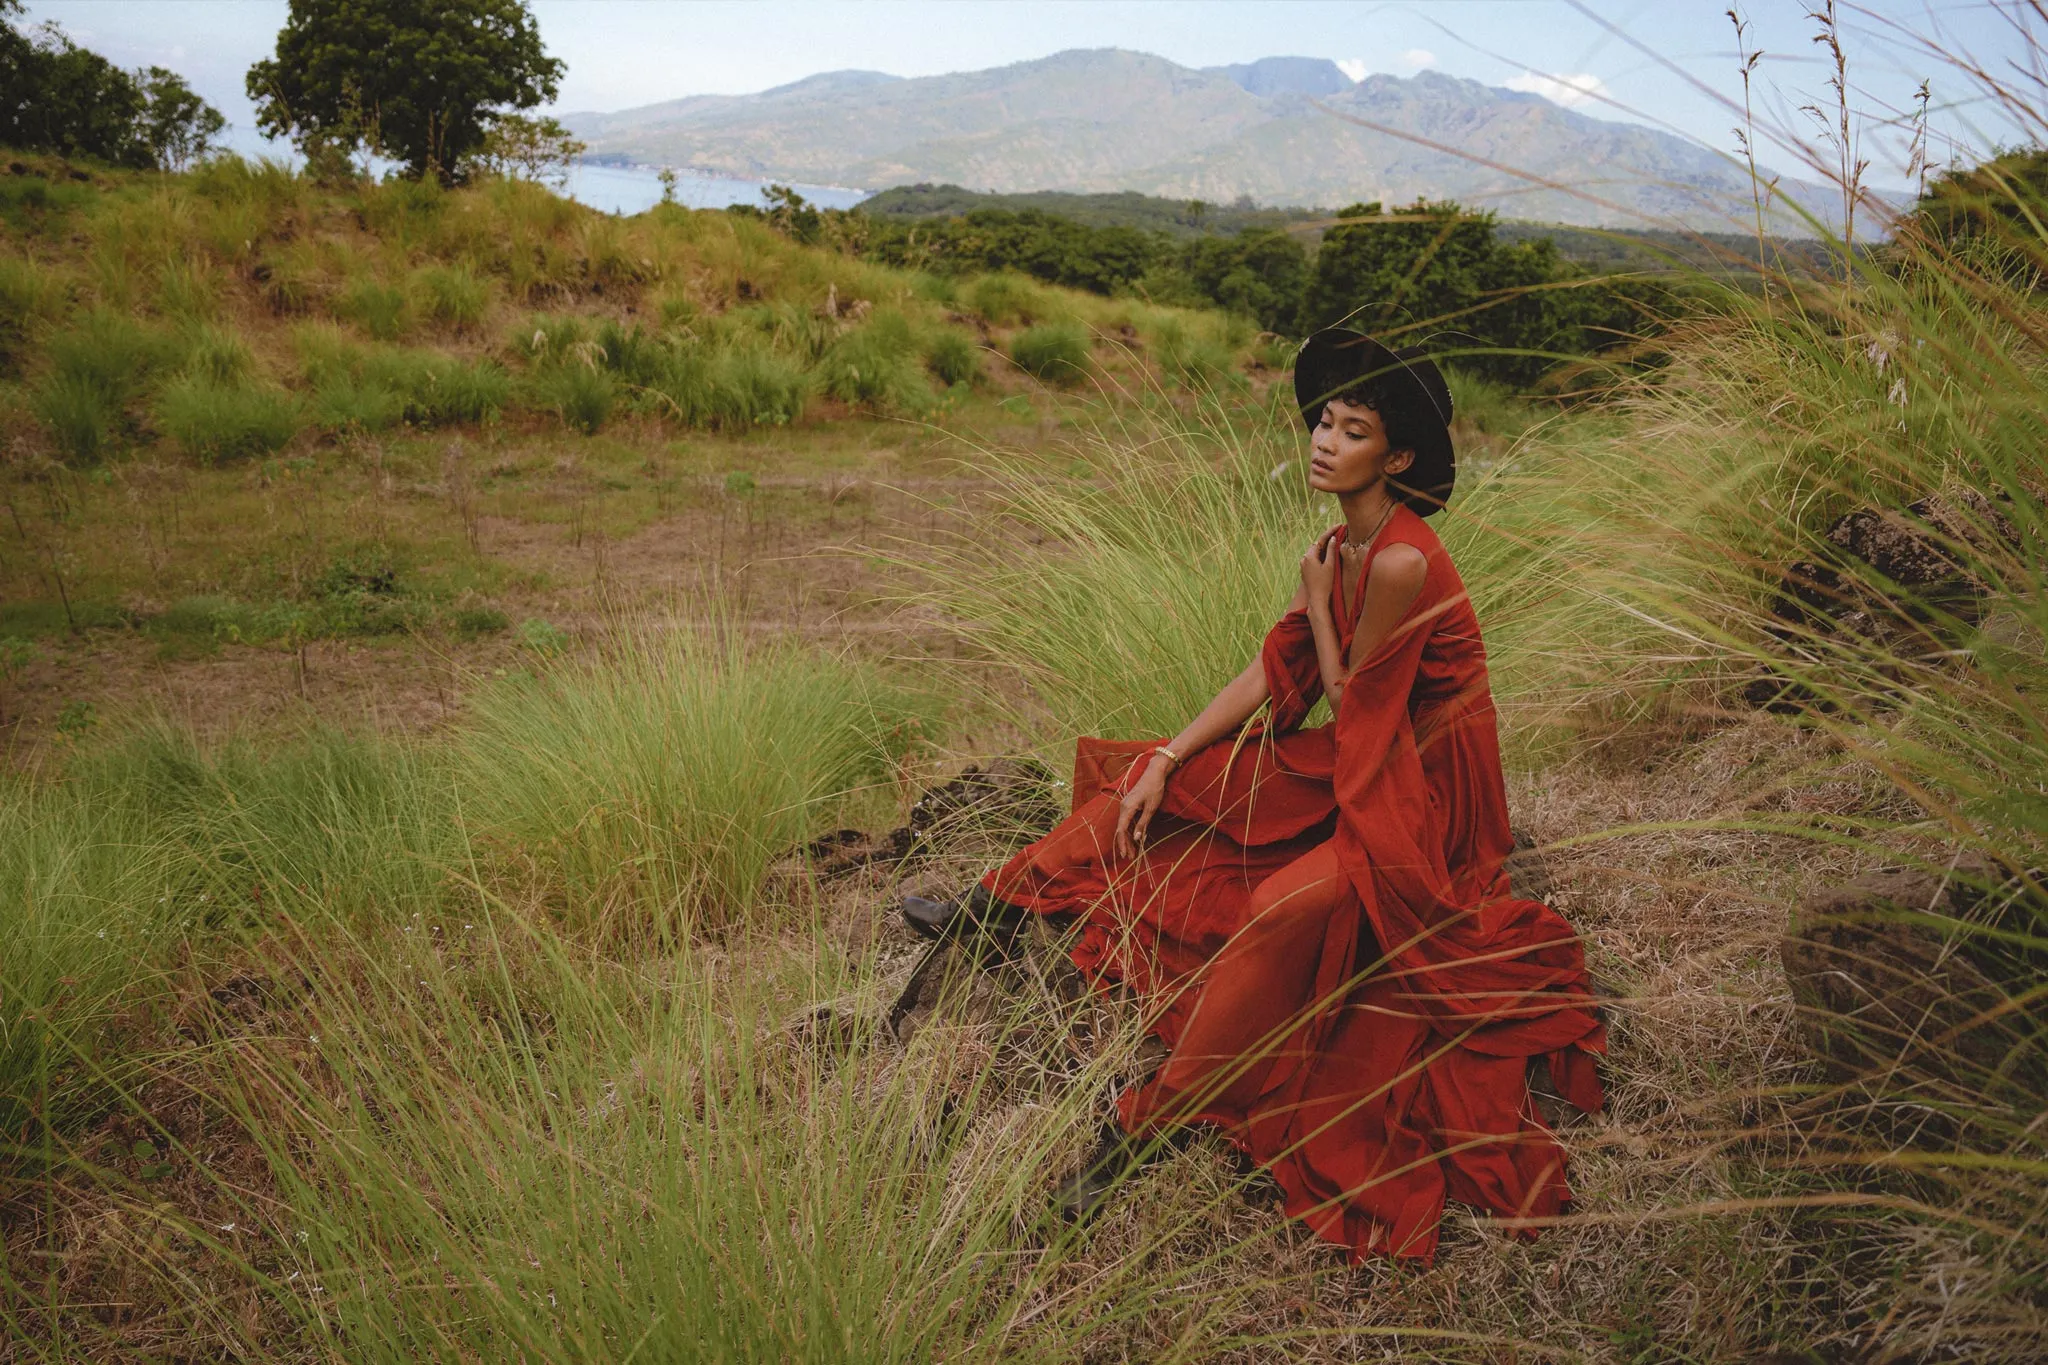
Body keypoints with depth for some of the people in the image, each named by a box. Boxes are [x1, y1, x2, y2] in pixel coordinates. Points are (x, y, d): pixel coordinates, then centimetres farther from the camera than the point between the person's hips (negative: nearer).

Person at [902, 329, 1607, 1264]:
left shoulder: (1401, 563, -26)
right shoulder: (1342, 546, 2)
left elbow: (1352, 699, -16)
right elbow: (1276, 674, 5)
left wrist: (1317, 604, -6)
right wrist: (1166, 761, 0)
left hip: (1422, 800, -9)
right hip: (1356, 772, 9)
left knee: (1287, 909, -36)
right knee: (1153, 782, 8)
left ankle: (1145, 1120, -27)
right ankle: (996, 907, 15)